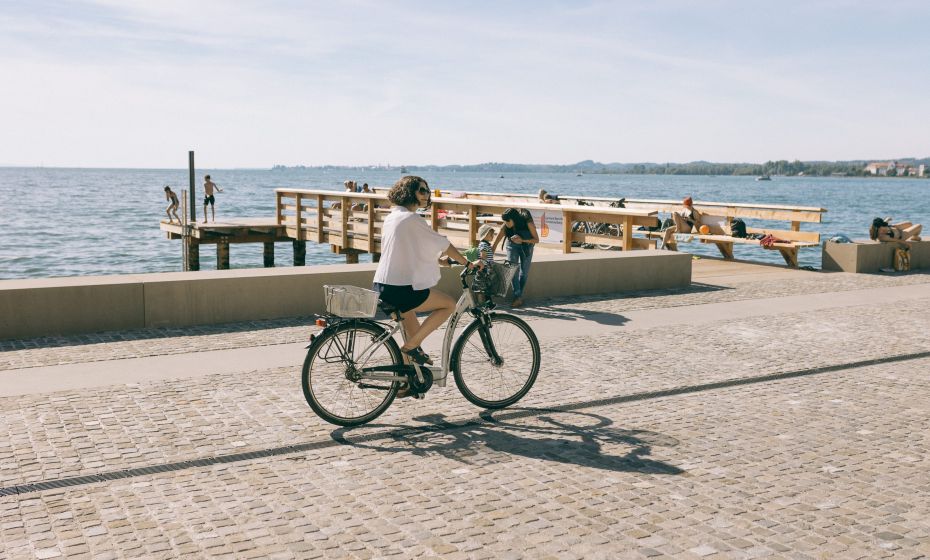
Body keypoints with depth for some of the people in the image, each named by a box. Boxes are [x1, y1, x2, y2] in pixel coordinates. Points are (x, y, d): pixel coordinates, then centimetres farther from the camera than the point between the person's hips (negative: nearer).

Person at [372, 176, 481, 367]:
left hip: (381, 286, 10)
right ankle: (411, 345, 0)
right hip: (401, 290, -10)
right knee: (449, 304, 3)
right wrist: (468, 263, 2)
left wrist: (437, 258, 30)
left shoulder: (390, 217, 16)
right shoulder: (412, 219, -12)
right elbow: (444, 245, -9)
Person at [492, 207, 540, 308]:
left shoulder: (527, 223, -31)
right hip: (512, 246, 1)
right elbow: (495, 243, -27)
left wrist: (522, 240, -38)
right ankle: (518, 297, -12)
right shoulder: (505, 227, -27)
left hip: (526, 246, 0)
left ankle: (519, 296, 16)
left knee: (524, 272, 3)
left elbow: (536, 239, -23)